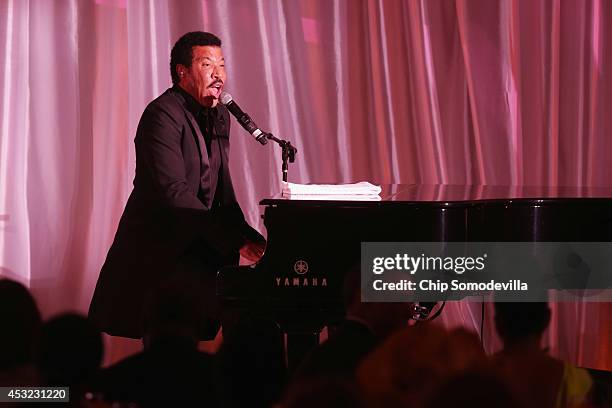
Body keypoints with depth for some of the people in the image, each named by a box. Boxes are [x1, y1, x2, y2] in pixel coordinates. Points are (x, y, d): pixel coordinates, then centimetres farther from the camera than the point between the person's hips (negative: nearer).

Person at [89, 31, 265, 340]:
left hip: (196, 251, 8)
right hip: (158, 254, -8)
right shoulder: (163, 114, -14)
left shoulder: (219, 117, 14)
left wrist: (248, 237, 0)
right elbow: (173, 191, -23)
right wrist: (234, 241, -23)